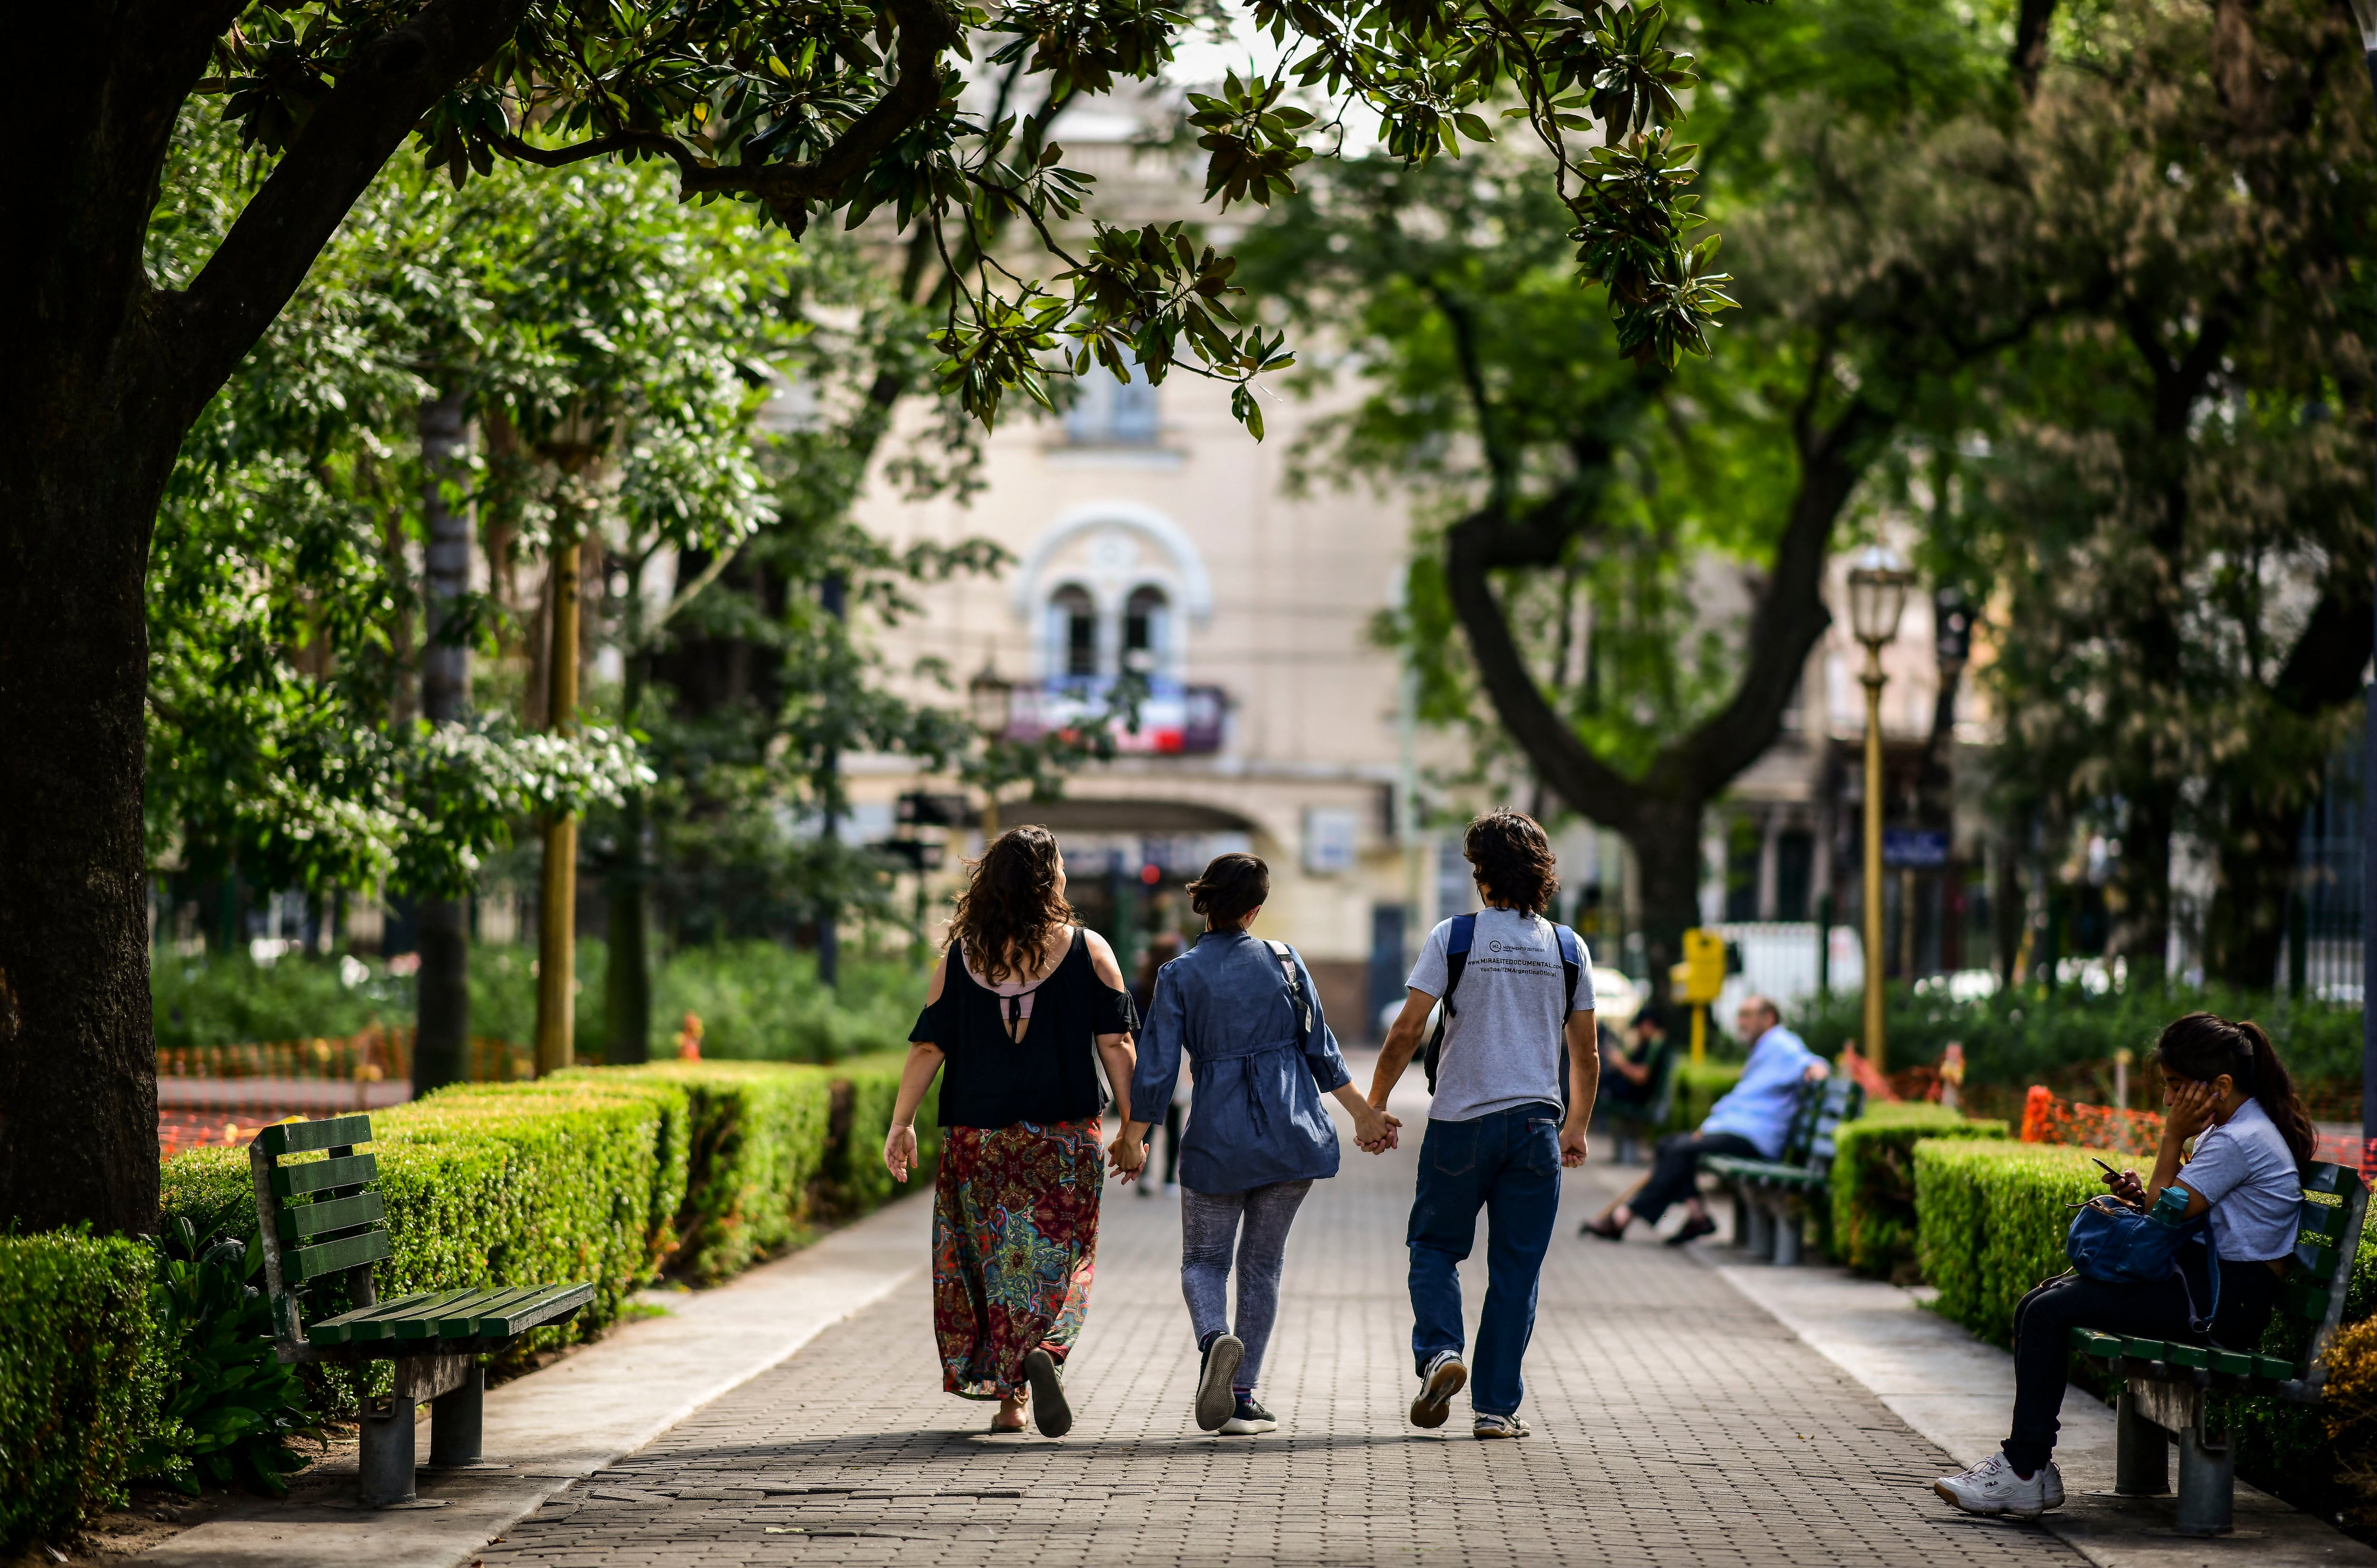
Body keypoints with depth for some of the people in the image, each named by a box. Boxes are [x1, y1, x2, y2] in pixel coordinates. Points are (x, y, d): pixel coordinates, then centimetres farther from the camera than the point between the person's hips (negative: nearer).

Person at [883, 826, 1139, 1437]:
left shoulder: (960, 957, 1)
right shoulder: (1088, 951, -2)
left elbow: (928, 1047, -1)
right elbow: (1114, 1044, -3)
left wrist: (902, 1123, 4)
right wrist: (1131, 1127, 2)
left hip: (979, 1136, 1)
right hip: (1065, 1135, -1)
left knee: (995, 1264, 11)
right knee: (1055, 1259, 7)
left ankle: (1008, 1399, 12)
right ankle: (1044, 1355, -20)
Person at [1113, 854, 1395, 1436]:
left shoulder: (1180, 975, -5)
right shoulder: (1284, 960, 0)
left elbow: (1156, 1069, -5)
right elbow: (1321, 1051, 4)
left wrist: (1132, 1140, 7)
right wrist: (1364, 1115, 15)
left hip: (1218, 1140, -2)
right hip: (1292, 1134, 2)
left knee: (1204, 1261, 11)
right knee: (1262, 1264, 12)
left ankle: (1215, 1339, -21)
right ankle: (1243, 1399, 9)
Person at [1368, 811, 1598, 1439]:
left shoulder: (1454, 935, -4)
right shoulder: (1568, 948, 5)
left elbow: (1405, 1033, -7)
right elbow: (1586, 1055, 9)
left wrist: (1373, 1106, 4)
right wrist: (1576, 1127, 23)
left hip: (1461, 1121, -2)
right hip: (1536, 1123, 2)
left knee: (1435, 1246, 14)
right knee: (1516, 1269, 6)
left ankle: (1439, 1352, -9)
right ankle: (1496, 1406, 5)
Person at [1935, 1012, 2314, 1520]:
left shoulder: (2239, 1142, -17)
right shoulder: (2231, 1128, 15)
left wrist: (2173, 1138, -9)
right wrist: (2145, 1195, 3)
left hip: (2224, 1305, -11)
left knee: (2050, 1313, -17)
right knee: (2038, 1305, 2)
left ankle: (2024, 1472, -13)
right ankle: (2028, 1464, -3)